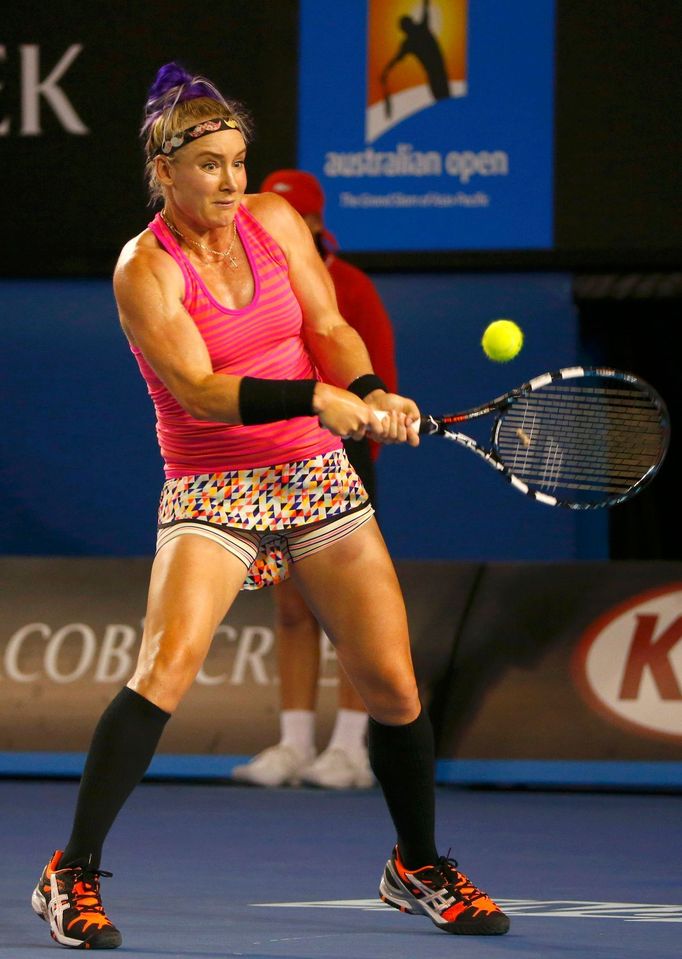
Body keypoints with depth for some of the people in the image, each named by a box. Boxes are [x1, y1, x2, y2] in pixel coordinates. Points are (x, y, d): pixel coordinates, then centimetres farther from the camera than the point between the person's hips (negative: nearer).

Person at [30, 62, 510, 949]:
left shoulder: (274, 221, 3)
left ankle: (418, 867, 25)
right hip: (211, 492, -4)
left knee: (393, 685, 2)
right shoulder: (146, 269, -11)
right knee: (167, 666, -25)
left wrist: (372, 394, -21)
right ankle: (73, 876, -16)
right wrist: (316, 397, -34)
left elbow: (331, 329, 0)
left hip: (317, 477, 4)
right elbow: (198, 390, -21)